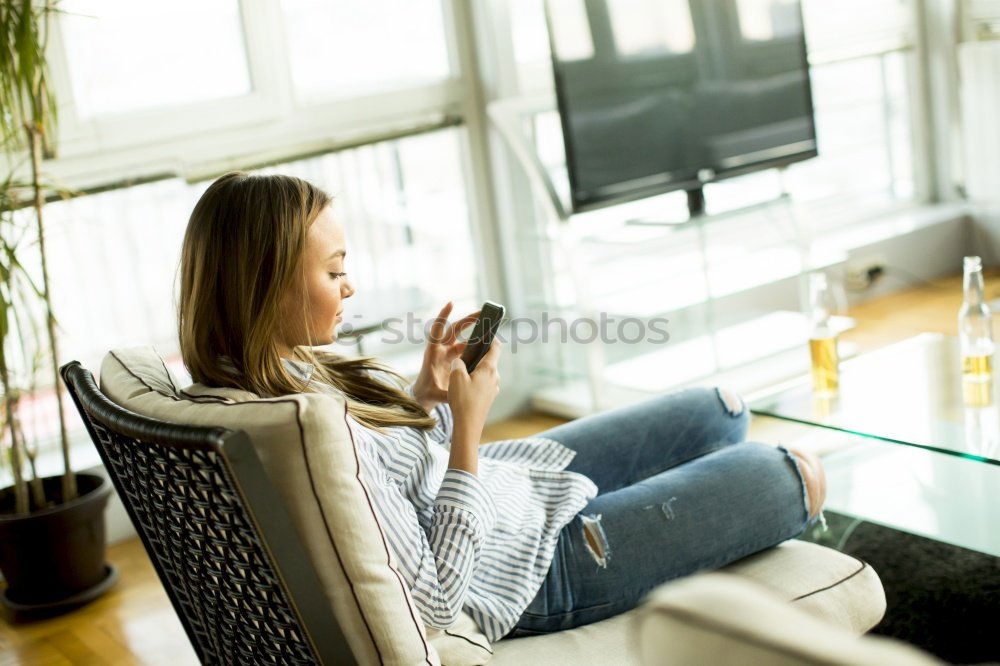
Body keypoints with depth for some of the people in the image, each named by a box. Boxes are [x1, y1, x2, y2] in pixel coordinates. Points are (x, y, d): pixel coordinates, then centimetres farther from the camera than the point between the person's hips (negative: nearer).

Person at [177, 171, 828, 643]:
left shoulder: (276, 370, -8)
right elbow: (432, 603, -30)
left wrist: (426, 394, -9)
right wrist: (466, 430, -28)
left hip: (509, 482, 9)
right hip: (535, 568, -9)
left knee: (720, 412, 20)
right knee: (790, 477, 5)